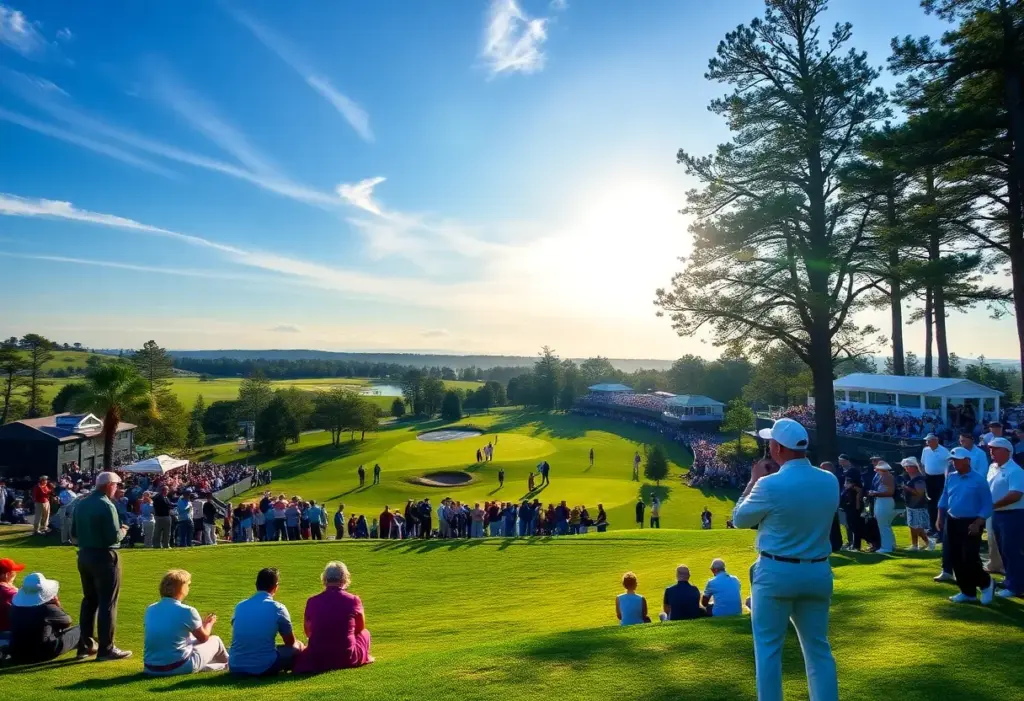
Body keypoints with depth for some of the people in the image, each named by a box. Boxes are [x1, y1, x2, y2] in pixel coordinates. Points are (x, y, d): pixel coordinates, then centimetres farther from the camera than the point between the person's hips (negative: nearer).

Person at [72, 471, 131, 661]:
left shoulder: (81, 504, 7)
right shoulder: (106, 505, -19)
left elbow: (74, 531, 15)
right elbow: (113, 537, -21)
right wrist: (123, 531, -2)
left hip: (84, 555, 8)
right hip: (104, 557, -8)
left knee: (89, 599, 18)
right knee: (107, 602, 0)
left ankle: (85, 645, 24)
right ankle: (106, 649, 4)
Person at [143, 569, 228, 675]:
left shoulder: (150, 609, 1)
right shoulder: (187, 611, -16)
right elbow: (203, 638, -1)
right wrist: (209, 623, 22)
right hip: (179, 667, -6)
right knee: (215, 640, 18)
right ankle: (227, 665, 47)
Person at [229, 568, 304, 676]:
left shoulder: (240, 606, 5)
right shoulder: (277, 608, -8)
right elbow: (290, 642, 5)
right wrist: (297, 645, 30)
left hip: (236, 668, 5)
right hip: (264, 668, -5)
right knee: (298, 647, 14)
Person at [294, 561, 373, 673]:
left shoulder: (312, 601, -3)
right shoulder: (353, 600, -7)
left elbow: (308, 632, 12)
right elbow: (360, 628, 9)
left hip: (317, 660, 1)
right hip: (347, 658, -1)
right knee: (365, 633, 28)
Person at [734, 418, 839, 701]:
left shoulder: (770, 485, -19)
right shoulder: (830, 481, -1)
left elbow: (739, 519, -3)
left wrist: (753, 481, 6)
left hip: (776, 572, -5)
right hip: (818, 573, 5)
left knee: (768, 649, 7)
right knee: (818, 649, 15)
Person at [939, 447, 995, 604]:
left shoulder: (979, 480, -11)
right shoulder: (951, 477, 6)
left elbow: (987, 506, -10)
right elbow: (944, 499, 15)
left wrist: (977, 524, -18)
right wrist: (939, 518, 8)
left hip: (970, 524, -6)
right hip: (951, 522, 6)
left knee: (970, 559, -9)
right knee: (955, 559, 7)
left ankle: (987, 583, 20)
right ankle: (968, 592, 20)